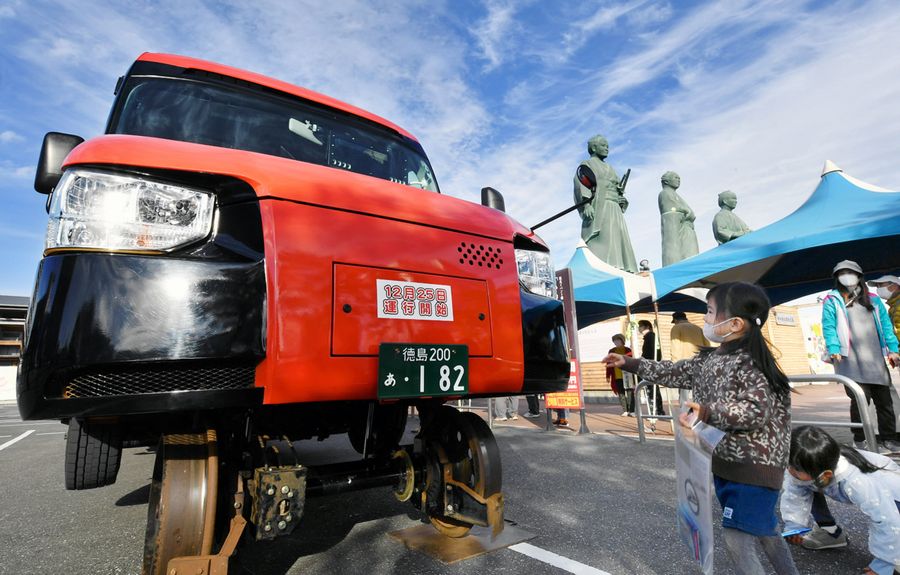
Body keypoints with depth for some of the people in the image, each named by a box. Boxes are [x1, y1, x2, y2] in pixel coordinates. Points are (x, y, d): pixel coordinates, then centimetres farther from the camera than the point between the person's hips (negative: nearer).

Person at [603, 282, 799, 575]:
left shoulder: (747, 362, -21)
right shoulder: (708, 359, 5)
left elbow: (757, 411, -29)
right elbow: (673, 372, 13)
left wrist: (706, 413, -31)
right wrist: (628, 363, 15)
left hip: (754, 467, -9)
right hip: (726, 463, 9)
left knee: (737, 538, -5)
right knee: (764, 529, 23)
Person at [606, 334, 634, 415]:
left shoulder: (628, 350, 3)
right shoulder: (612, 351, 8)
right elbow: (609, 364, 8)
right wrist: (608, 376, 6)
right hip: (617, 377, 2)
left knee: (630, 392, -2)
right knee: (621, 393, 4)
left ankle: (631, 411, 4)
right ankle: (625, 411, 11)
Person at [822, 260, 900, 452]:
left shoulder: (873, 300, 17)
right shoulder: (832, 301, 3)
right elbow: (829, 328, -4)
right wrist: (834, 350, -15)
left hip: (876, 360, 5)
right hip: (850, 360, -4)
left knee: (884, 399, 8)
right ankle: (859, 439, 3)